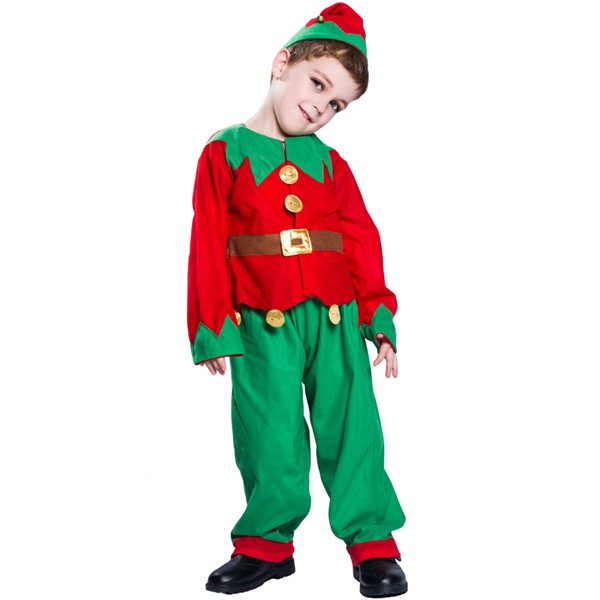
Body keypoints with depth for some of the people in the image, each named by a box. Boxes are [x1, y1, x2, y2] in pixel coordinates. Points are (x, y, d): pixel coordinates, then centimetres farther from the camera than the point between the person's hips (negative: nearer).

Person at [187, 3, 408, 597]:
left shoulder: (329, 163, 9)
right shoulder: (226, 152, 2)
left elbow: (362, 240, 9)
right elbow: (207, 245, -1)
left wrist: (378, 316, 4)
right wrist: (213, 330, -4)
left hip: (336, 320, 2)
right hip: (261, 325, -2)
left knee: (350, 427, 5)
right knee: (270, 439, 5)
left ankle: (371, 540, 17)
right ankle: (267, 544, 21)